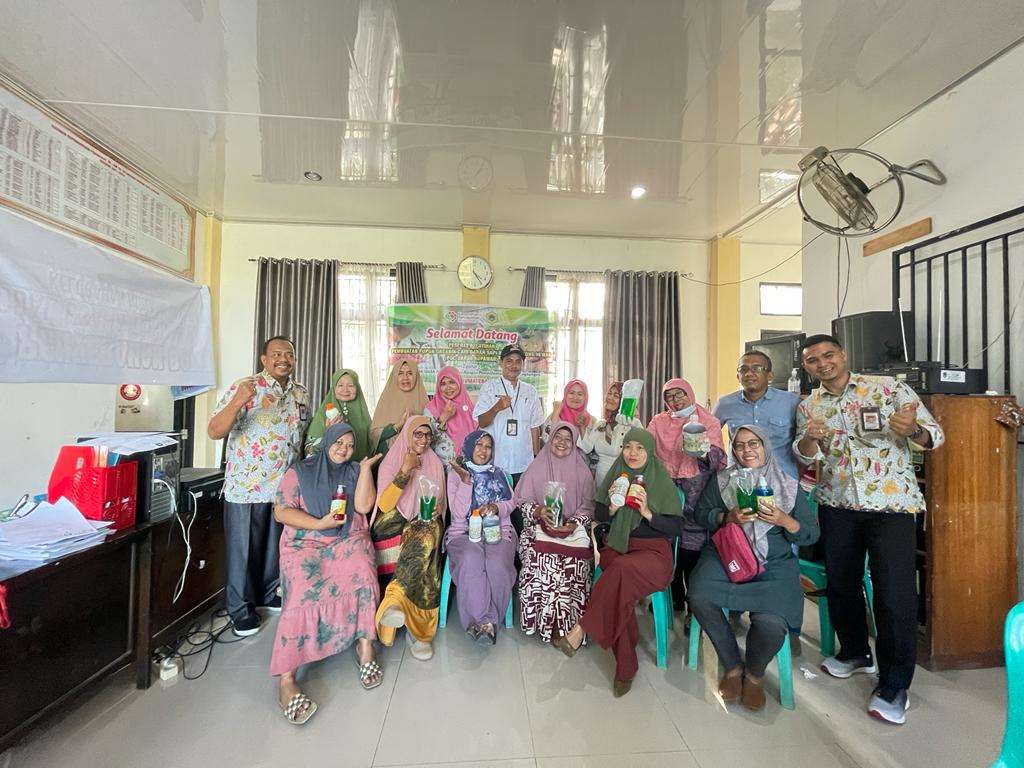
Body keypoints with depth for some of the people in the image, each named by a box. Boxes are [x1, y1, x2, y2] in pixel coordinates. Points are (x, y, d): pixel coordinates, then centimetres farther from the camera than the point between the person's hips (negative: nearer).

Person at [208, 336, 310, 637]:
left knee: (275, 544, 19)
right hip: (247, 485, -5)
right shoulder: (245, 387, -12)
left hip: (286, 485, 5)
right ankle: (241, 607, 27)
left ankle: (268, 594, 39)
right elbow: (214, 432, -18)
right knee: (243, 548, 9)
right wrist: (237, 402, -35)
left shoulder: (301, 393, 7)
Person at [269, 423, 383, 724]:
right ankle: (286, 680, -20)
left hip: (349, 540, 2)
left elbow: (364, 506, -1)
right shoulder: (300, 471, 8)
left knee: (363, 577, -28)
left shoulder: (355, 471, 13)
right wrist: (319, 524, -12)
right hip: (305, 543, -1)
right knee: (303, 594, -28)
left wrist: (366, 468, -5)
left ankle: (365, 645, -14)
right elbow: (281, 512, 0)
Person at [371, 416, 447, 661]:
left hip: (425, 524, 3)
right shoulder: (390, 463, 4)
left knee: (428, 531, -36)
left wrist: (438, 508, -6)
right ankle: (417, 631, -29)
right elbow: (384, 505, -10)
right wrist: (405, 470, -18)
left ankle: (394, 599, -42)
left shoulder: (436, 464, 15)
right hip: (393, 525, -2)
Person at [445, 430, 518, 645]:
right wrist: (466, 480, -12)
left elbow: (511, 503, 10)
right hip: (464, 531, -1)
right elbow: (459, 512, -2)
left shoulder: (501, 474, 20)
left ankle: (481, 623, -18)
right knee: (471, 561, -34)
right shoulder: (456, 474, 10)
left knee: (497, 565, -30)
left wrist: (496, 507, -12)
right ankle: (484, 621, -24)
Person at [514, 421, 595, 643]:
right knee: (540, 556, -30)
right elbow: (522, 501, 6)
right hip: (539, 525, 0)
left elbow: (587, 506, 6)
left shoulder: (582, 471, 9)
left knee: (575, 560, -29)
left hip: (573, 527, 1)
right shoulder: (537, 467, 7)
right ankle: (543, 621, -10)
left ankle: (567, 623, -8)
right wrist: (539, 512, -13)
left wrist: (573, 523, -13)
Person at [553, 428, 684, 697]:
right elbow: (599, 515, 12)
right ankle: (626, 667, -11)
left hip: (653, 552, -2)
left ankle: (581, 630, -25)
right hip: (617, 546, 3)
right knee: (622, 592, -27)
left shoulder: (663, 482, -2)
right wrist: (612, 507, -11)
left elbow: (676, 528, -3)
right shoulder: (617, 475, 7)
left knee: (623, 568, -35)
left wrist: (647, 512, -18)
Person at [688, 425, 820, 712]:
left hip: (774, 564, 0)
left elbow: (811, 535, 6)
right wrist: (727, 517, -11)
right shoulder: (721, 480, 9)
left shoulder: (789, 486, 8)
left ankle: (754, 674, 9)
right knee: (699, 597, -28)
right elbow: (700, 514, 7)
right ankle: (733, 667, 1)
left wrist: (784, 520, -13)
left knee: (771, 622, -28)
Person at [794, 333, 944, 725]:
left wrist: (913, 429, -29)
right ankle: (855, 652, 37)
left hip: (890, 503, -3)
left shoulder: (888, 388, -3)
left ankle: (894, 685, 15)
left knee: (895, 591, -3)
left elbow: (935, 435, -6)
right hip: (837, 504, 4)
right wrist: (810, 438, -23)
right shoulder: (808, 406, 6)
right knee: (840, 582, 14)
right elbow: (806, 456, 0)